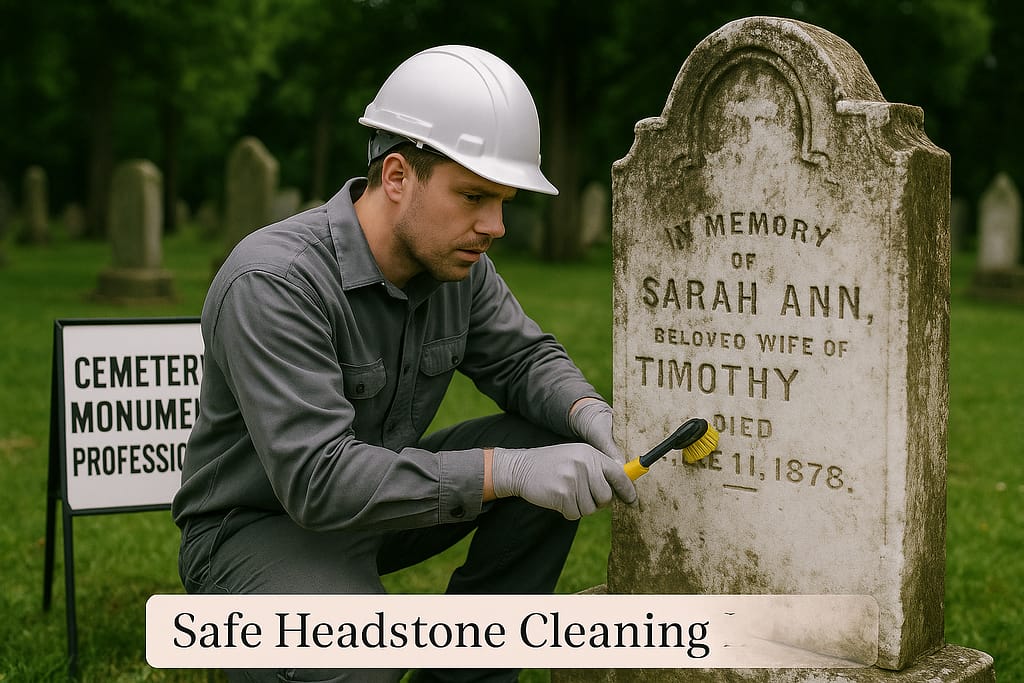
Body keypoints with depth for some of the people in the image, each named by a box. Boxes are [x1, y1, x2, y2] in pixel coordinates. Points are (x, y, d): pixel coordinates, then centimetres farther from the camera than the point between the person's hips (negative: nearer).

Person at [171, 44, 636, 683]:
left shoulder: (457, 263, -6)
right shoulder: (270, 282, -29)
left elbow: (522, 357, 5)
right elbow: (317, 479, -35)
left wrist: (591, 414, -20)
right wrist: (507, 470, -40)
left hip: (379, 493, 8)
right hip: (255, 526, -7)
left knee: (559, 445, -9)